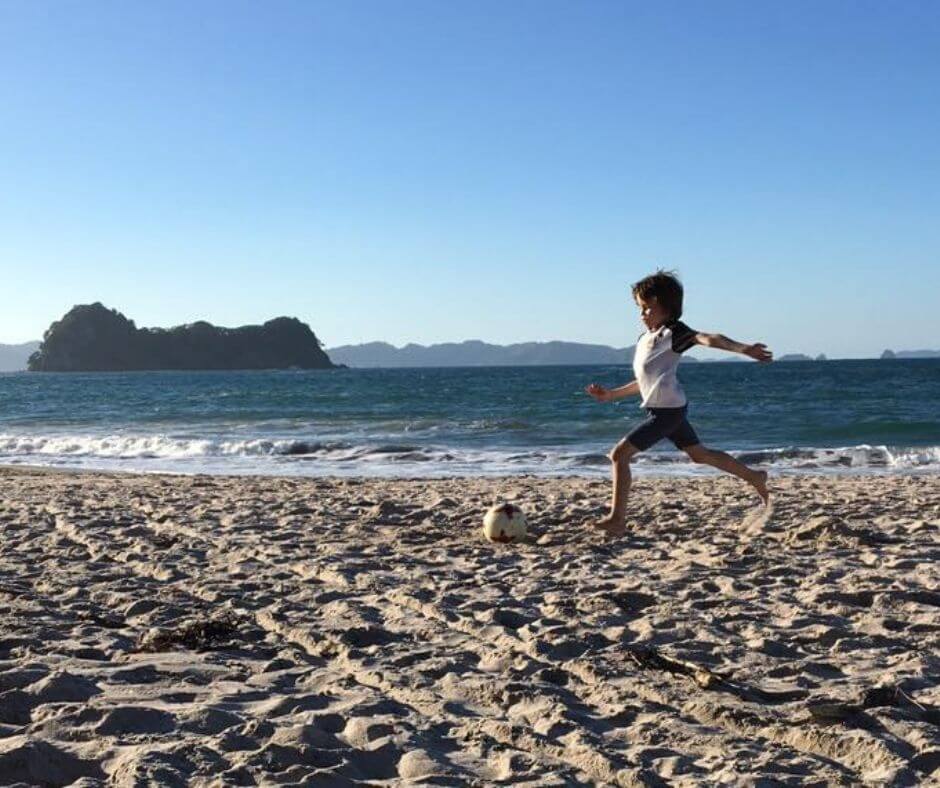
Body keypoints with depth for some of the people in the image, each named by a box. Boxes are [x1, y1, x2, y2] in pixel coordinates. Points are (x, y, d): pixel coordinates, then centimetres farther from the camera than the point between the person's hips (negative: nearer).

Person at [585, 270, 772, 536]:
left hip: (667, 410, -10)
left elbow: (709, 339, -28)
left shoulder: (673, 332, -11)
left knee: (619, 454, -12)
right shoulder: (645, 339, 16)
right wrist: (611, 395, 25)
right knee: (700, 454, 21)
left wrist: (744, 349, -42)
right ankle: (755, 477, 34)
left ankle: (617, 519, -11)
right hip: (668, 409, 10)